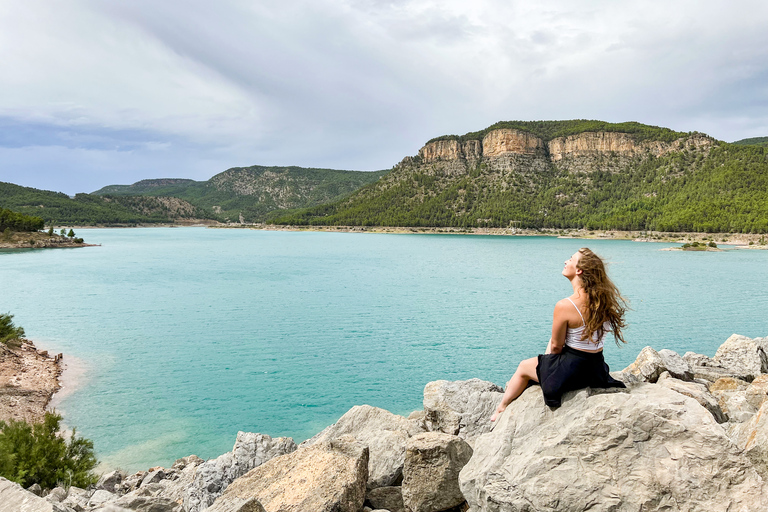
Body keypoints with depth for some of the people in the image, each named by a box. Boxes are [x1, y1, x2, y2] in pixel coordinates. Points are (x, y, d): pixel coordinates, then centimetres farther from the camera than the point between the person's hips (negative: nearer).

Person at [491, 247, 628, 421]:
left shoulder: (565, 306, -25)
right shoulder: (603, 300, -4)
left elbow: (556, 346, -13)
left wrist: (549, 354, 10)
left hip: (572, 371, -7)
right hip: (597, 370, 7)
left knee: (524, 367, 20)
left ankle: (501, 409, 40)